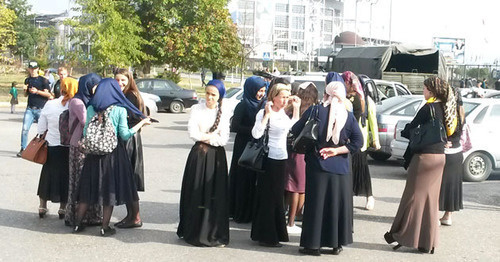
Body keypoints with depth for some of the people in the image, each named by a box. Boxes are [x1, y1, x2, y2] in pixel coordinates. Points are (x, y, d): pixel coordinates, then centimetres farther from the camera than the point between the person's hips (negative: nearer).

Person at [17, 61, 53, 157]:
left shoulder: (43, 80, -2)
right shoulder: (27, 80, 13)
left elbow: (48, 94, -6)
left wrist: (37, 91, -18)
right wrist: (25, 90, -1)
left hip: (41, 109, -3)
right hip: (30, 109, 3)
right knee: (25, 128, -7)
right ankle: (23, 149, -1)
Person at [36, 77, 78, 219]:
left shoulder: (50, 104, -8)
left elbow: (41, 128, -1)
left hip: (51, 147, 2)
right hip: (69, 148, -2)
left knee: (48, 174, 17)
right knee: (65, 176, 12)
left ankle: (42, 207, 26)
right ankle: (63, 208, 17)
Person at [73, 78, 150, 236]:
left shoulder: (91, 109, 1)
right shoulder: (119, 109, -8)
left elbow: (85, 133, 1)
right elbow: (125, 135, -11)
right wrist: (142, 123, -1)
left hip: (93, 153, 3)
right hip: (113, 153, -3)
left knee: (88, 188, 13)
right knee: (110, 188, 6)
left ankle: (77, 224, 19)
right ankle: (105, 228, 10)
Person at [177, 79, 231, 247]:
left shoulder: (224, 114, 6)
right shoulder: (197, 109, 3)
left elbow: (224, 139, -3)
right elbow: (192, 132, -8)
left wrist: (205, 138, -8)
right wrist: (213, 137, -5)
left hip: (216, 157, 1)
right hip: (198, 155, -1)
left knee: (215, 195, 2)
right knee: (196, 194, 2)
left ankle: (214, 234, 10)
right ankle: (193, 232, 11)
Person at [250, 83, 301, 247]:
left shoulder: (282, 113, 10)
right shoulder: (264, 113, -13)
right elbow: (256, 134, -25)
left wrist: (296, 108, 15)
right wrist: (267, 115, -28)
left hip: (281, 159, 8)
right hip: (269, 160, -8)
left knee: (277, 198, 16)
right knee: (268, 198, -2)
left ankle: (276, 233, 27)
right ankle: (266, 237, 6)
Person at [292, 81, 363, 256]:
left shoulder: (314, 111, -6)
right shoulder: (348, 116, 1)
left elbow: (295, 132, -5)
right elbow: (357, 141, -4)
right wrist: (337, 150, -4)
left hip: (317, 167, -2)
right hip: (340, 169, 2)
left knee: (316, 204, 5)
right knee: (338, 204, 12)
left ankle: (313, 244, 9)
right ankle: (336, 244, 19)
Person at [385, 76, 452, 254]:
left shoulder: (428, 108, -15)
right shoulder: (445, 109, 7)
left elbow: (411, 130, -11)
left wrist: (402, 131, 11)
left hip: (424, 156, -7)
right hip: (439, 156, 7)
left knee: (414, 196, 1)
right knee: (431, 199, 12)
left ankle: (401, 235, 11)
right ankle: (428, 242, 17)